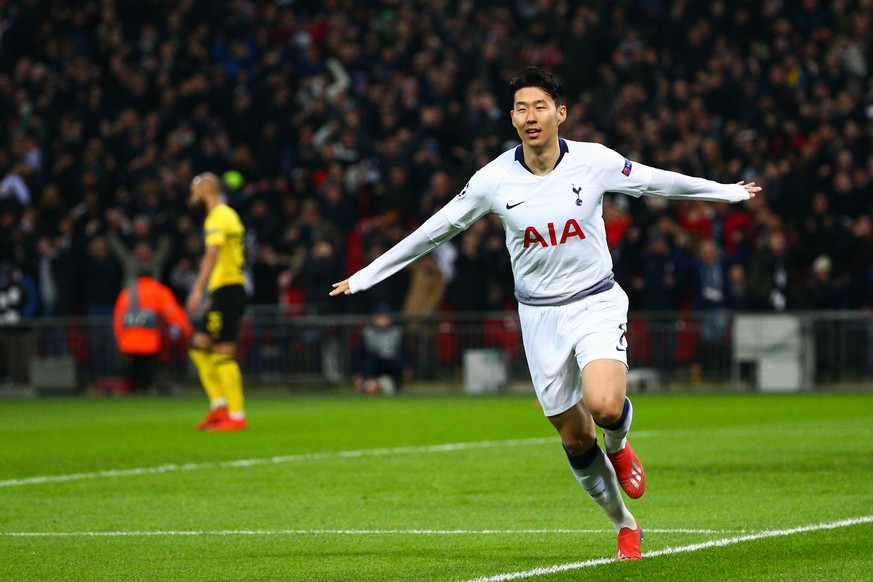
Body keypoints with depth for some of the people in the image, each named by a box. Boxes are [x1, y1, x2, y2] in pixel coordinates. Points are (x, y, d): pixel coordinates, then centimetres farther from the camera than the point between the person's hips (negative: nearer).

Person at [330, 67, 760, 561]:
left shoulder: (594, 161, -9)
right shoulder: (495, 179, -7)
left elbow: (658, 182, 7)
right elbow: (437, 230, 3)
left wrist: (727, 191, 15)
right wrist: (367, 276, 6)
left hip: (597, 302, -1)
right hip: (540, 314, 1)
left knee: (605, 405, -27)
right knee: (575, 438, 2)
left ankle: (620, 446, 11)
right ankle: (625, 526, 23)